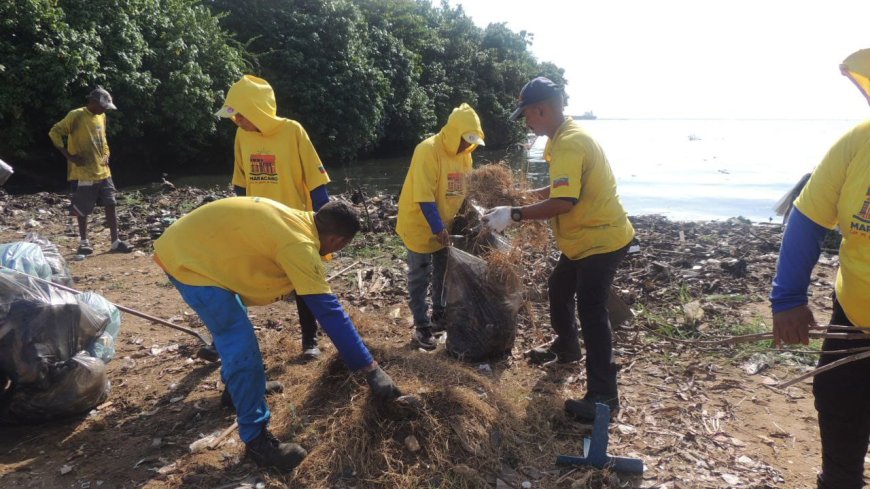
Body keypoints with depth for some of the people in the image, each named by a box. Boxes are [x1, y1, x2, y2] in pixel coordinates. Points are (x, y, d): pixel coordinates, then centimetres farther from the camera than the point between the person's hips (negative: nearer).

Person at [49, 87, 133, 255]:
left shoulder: (101, 116, 10)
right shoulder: (76, 116, -12)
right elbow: (54, 132, -12)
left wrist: (106, 155, 8)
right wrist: (69, 156, -17)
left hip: (103, 171, 7)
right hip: (83, 173, -6)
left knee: (110, 204, 3)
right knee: (83, 209, 3)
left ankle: (115, 242, 7)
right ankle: (84, 242, 17)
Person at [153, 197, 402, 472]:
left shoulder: (297, 220, 4)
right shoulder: (299, 245, -24)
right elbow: (328, 311, -26)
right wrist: (370, 369, -22)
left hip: (186, 243, 10)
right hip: (189, 260, -10)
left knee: (231, 330, 29)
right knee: (242, 346, -10)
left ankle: (237, 387, 51)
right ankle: (256, 439, 3)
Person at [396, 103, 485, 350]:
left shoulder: (464, 153, 1)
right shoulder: (428, 150, -24)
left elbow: (464, 189, 11)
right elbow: (424, 197, -27)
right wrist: (438, 228, -29)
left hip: (446, 226, 8)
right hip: (420, 225, -8)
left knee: (443, 272, 20)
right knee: (420, 277, 3)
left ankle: (439, 313, 38)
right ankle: (422, 326, 13)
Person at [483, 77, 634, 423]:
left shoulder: (570, 143, -25)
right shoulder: (564, 137, 8)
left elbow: (563, 203, -34)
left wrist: (514, 215, -29)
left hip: (602, 239, -11)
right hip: (584, 238, 11)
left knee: (591, 310, -10)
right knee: (559, 289, 23)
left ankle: (603, 396, -3)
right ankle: (566, 348, 45)